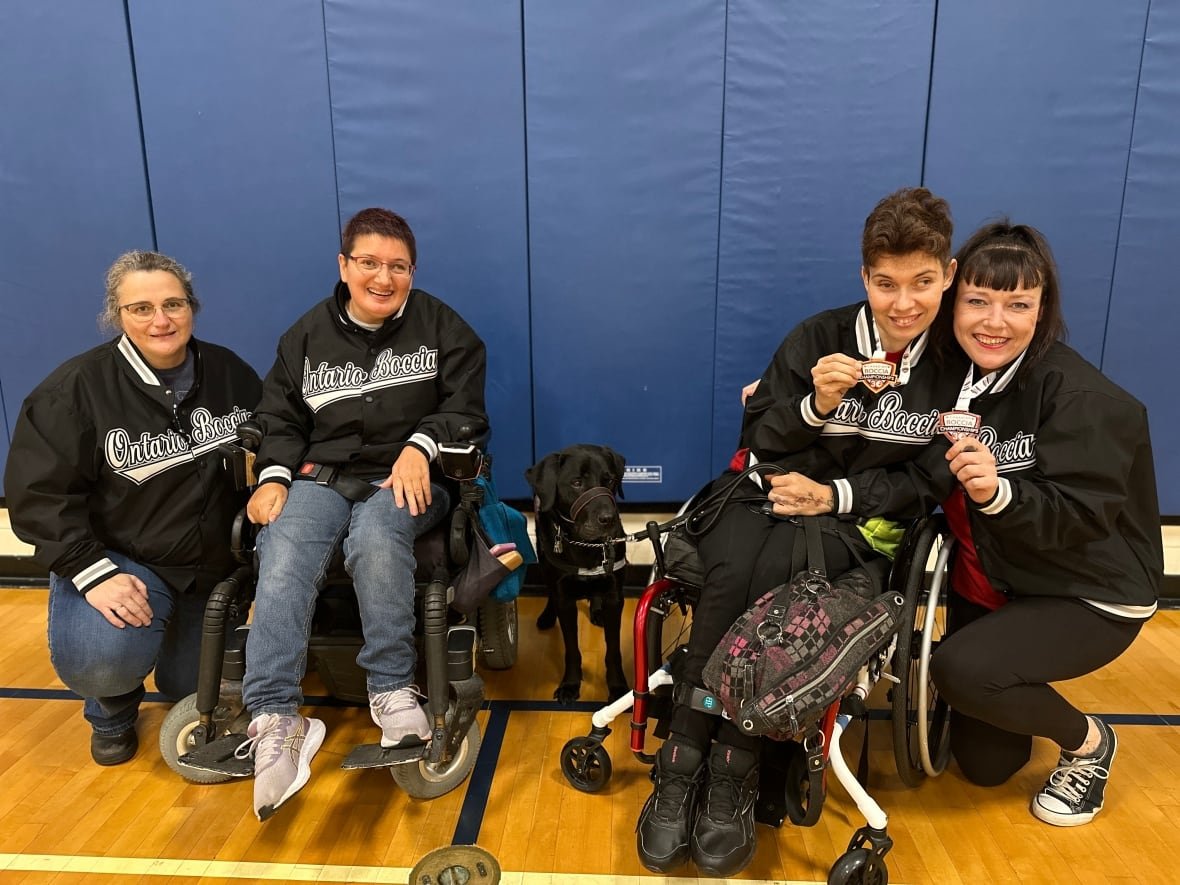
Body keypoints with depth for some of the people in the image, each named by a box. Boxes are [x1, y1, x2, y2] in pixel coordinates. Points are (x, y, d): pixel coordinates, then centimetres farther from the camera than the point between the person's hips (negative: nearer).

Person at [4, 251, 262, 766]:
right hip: (121, 558, -3)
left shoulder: (230, 374, -1)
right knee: (101, 661, -30)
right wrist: (93, 573, -22)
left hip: (216, 562, 3)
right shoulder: (74, 388, -12)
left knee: (193, 693, 8)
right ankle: (113, 709, 10)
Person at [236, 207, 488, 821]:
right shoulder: (307, 335, 15)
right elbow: (281, 419, 17)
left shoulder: (439, 326, 8)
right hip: (320, 476, 3)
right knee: (283, 558, -28)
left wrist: (420, 444, -15)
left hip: (406, 479, -2)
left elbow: (465, 407, 3)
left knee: (375, 538, -36)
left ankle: (392, 690, -23)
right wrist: (274, 476, -2)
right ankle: (275, 720, -27)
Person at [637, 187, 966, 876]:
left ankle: (736, 772, -21)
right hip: (770, 490, 1)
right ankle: (681, 765, -21)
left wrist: (833, 496, -12)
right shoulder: (820, 336, -2)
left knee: (775, 573, -33)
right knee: (731, 570, -31)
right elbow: (757, 443, 0)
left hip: (862, 516, -1)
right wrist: (816, 404, -19)